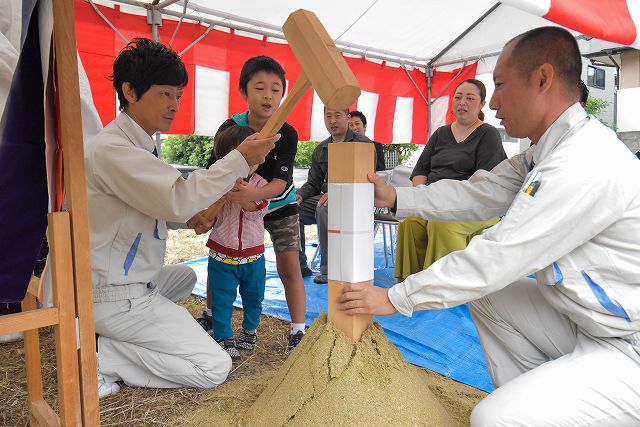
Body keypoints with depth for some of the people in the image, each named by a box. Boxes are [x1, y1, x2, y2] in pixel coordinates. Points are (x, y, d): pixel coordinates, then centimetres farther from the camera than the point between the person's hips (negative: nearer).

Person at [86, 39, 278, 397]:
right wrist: (240, 159, -24)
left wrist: (188, 216, -3)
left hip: (135, 279, 10)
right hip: (116, 297, -10)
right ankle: (100, 357, -6)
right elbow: (178, 197, -28)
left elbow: (158, 202, 16)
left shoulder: (139, 143, 11)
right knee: (215, 368, -9)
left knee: (184, 276, 37)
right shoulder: (110, 148, -21)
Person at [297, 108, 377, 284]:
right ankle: (298, 263, -3)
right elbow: (313, 183, 16)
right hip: (327, 197, 6)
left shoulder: (363, 144, -3)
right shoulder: (320, 150, 17)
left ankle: (329, 269, -24)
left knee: (324, 210, -35)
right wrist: (300, 195, -7)